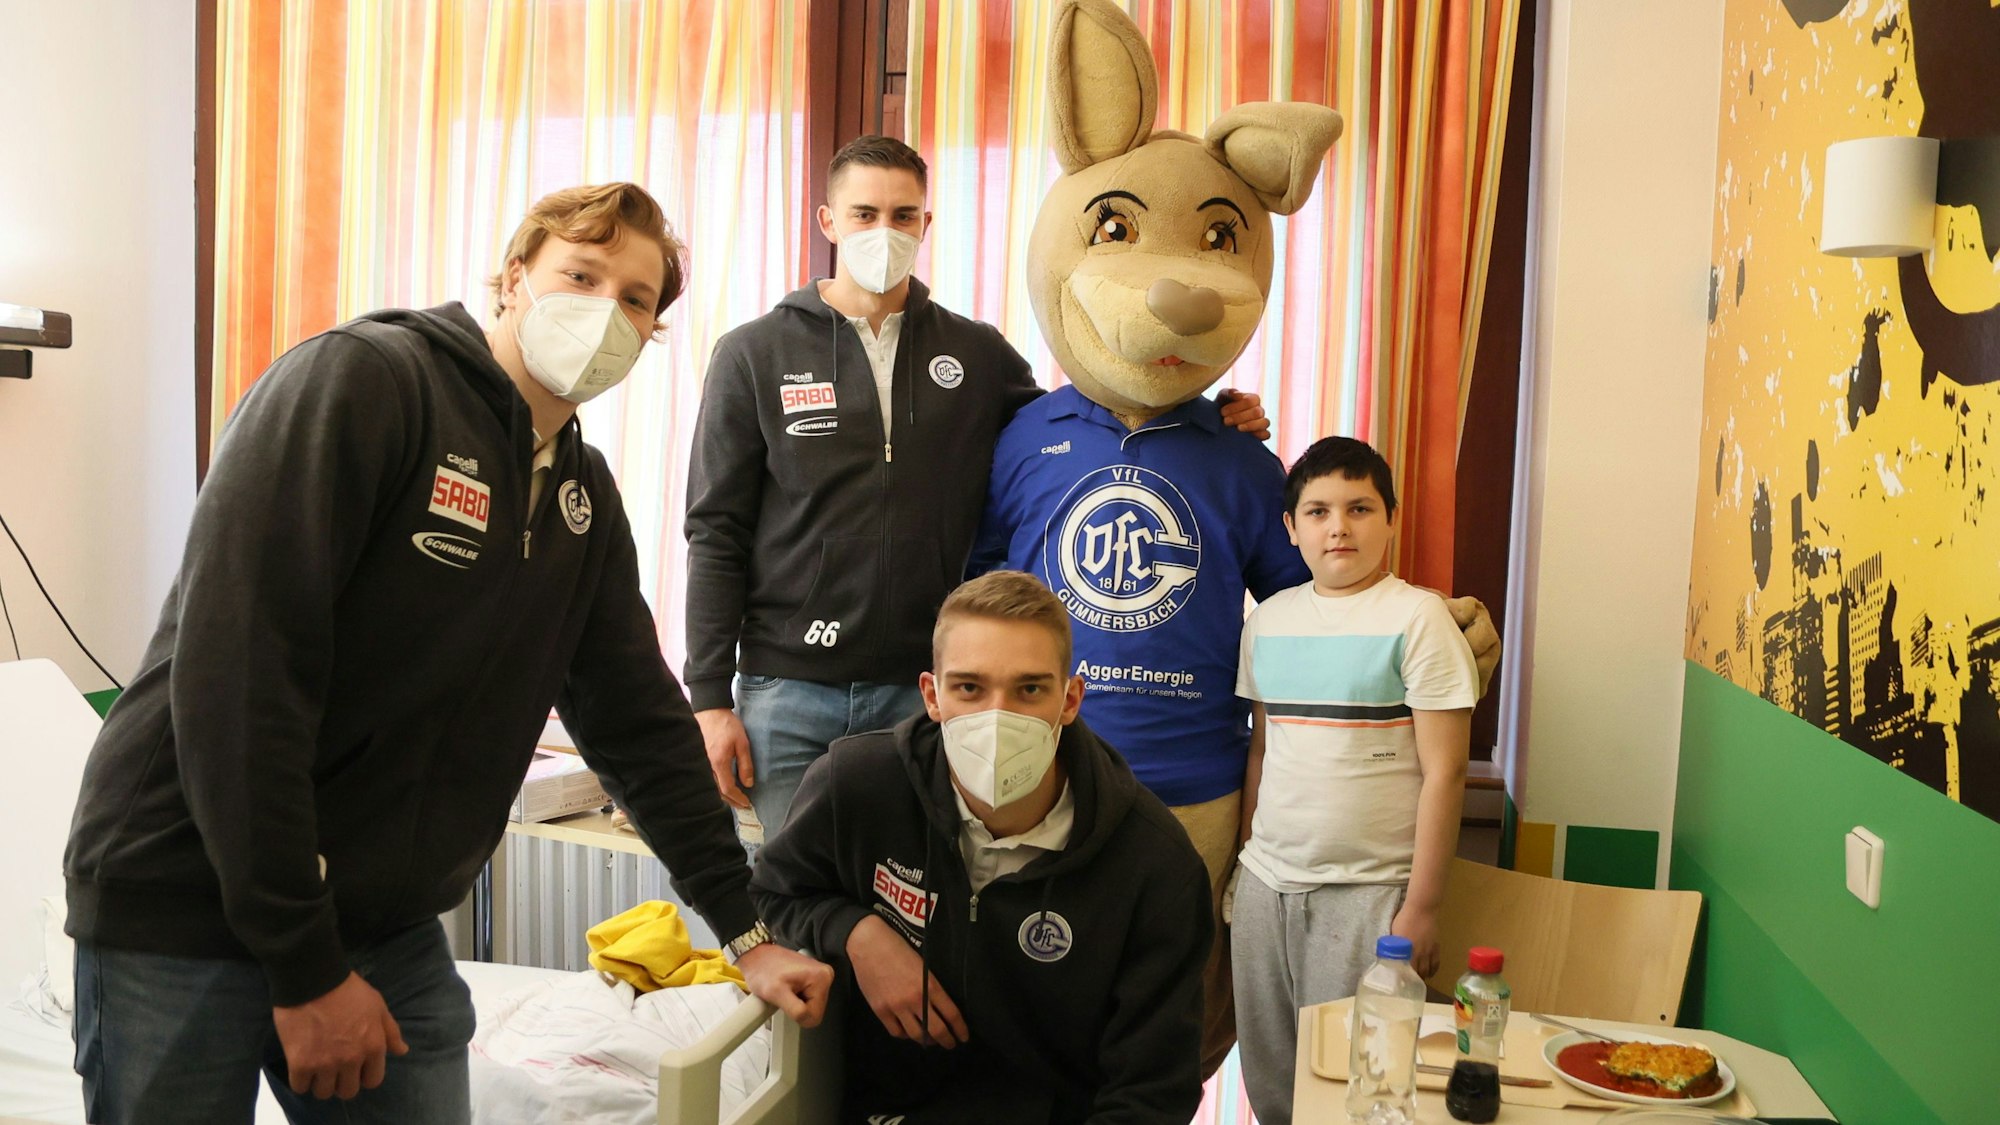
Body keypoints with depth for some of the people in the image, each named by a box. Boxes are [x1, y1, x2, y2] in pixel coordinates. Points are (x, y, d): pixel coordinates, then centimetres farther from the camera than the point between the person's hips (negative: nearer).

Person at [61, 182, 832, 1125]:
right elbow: (233, 670, -22)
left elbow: (639, 722, 13)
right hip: (188, 904, -6)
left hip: (390, 931, 6)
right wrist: (303, 964, -20)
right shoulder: (358, 380, -15)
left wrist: (748, 933, 12)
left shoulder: (585, 497, 7)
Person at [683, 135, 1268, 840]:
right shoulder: (754, 355, 1)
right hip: (788, 694, -1)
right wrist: (710, 697, -4)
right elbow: (716, 535, 1)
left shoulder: (977, 354, 7)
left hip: (925, 692, 2)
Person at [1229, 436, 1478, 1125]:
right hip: (1265, 884, 5)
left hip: (1369, 891, -5)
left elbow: (1444, 772, -9)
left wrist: (1421, 908, -11)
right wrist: (1246, 860, 15)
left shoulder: (1416, 617, -8)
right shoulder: (1268, 620, 8)